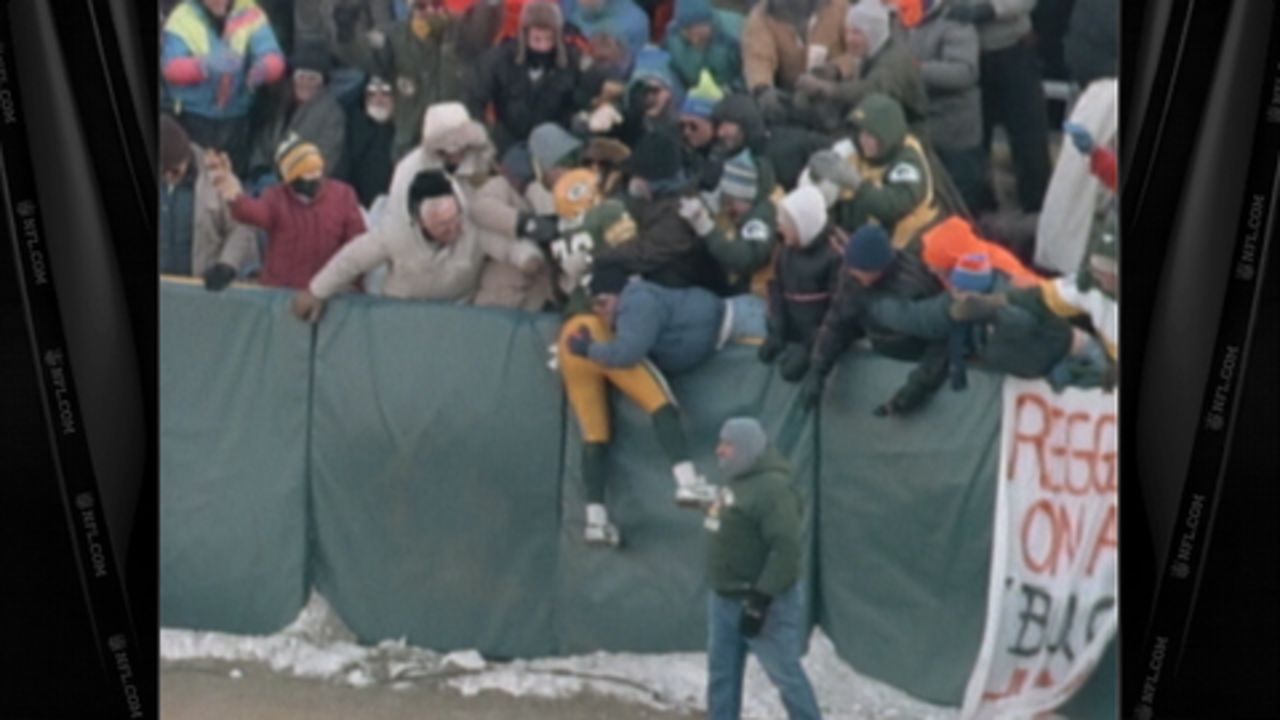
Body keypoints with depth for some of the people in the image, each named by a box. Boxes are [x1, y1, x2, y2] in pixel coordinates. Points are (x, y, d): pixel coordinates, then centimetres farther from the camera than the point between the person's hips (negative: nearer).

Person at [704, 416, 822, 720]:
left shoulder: (774, 487, -19)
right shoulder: (735, 482, 12)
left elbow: (786, 548, -26)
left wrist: (761, 600, -27)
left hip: (763, 599, -10)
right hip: (723, 597, 10)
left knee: (785, 672, -1)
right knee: (721, 673, 12)